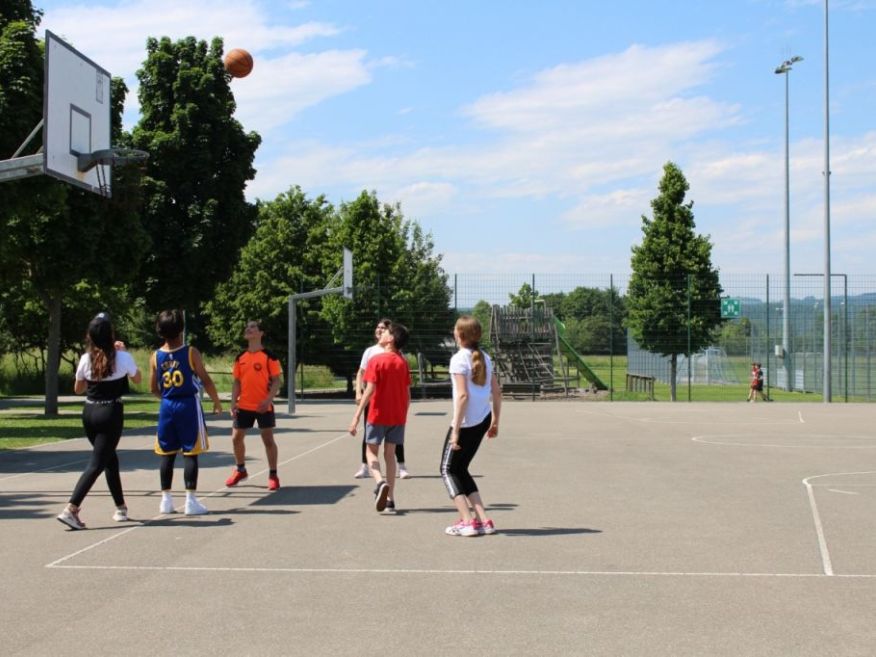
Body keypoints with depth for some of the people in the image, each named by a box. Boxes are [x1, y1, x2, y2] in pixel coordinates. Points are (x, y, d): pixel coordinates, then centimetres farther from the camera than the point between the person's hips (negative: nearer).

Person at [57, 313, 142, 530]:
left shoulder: (86, 359, -2)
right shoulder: (122, 357, -10)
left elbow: (78, 389, 13)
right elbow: (137, 379, 11)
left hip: (89, 412, 5)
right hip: (111, 414, -5)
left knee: (110, 458, 20)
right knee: (96, 464, -4)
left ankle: (121, 507, 26)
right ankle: (70, 509, -17)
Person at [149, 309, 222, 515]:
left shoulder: (156, 357, 2)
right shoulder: (191, 352, -9)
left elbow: (153, 388, 7)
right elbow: (206, 380, -8)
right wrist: (217, 402, 5)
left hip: (167, 406, 4)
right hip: (188, 405, -4)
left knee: (167, 454, 11)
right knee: (190, 454, -1)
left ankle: (166, 500, 14)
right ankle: (190, 500, -2)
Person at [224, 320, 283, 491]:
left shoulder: (269, 356, -6)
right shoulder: (240, 358, 8)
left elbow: (276, 381, -8)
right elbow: (237, 382, 12)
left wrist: (268, 400, -19)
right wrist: (233, 402, 2)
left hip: (263, 406, -5)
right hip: (244, 406, 5)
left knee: (268, 439, -1)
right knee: (236, 438, 9)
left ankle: (273, 475, 9)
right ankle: (240, 470, 28)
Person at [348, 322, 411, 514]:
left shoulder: (376, 360, -11)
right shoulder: (403, 362, 4)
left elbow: (369, 390, -16)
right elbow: (408, 393, 6)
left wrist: (357, 417, -14)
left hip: (378, 414, -4)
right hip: (398, 416, 4)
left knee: (371, 451, 9)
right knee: (390, 454, 12)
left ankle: (380, 482, -18)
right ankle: (390, 500, 9)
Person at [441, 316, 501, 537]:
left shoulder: (459, 359, -12)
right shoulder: (484, 358, 10)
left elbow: (463, 395, -19)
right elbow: (497, 392, 12)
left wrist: (455, 431, -18)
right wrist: (495, 422, 20)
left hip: (466, 423, -7)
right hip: (483, 421, 7)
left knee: (448, 470, 6)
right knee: (460, 469, 18)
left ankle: (467, 522, -3)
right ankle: (482, 520, 13)